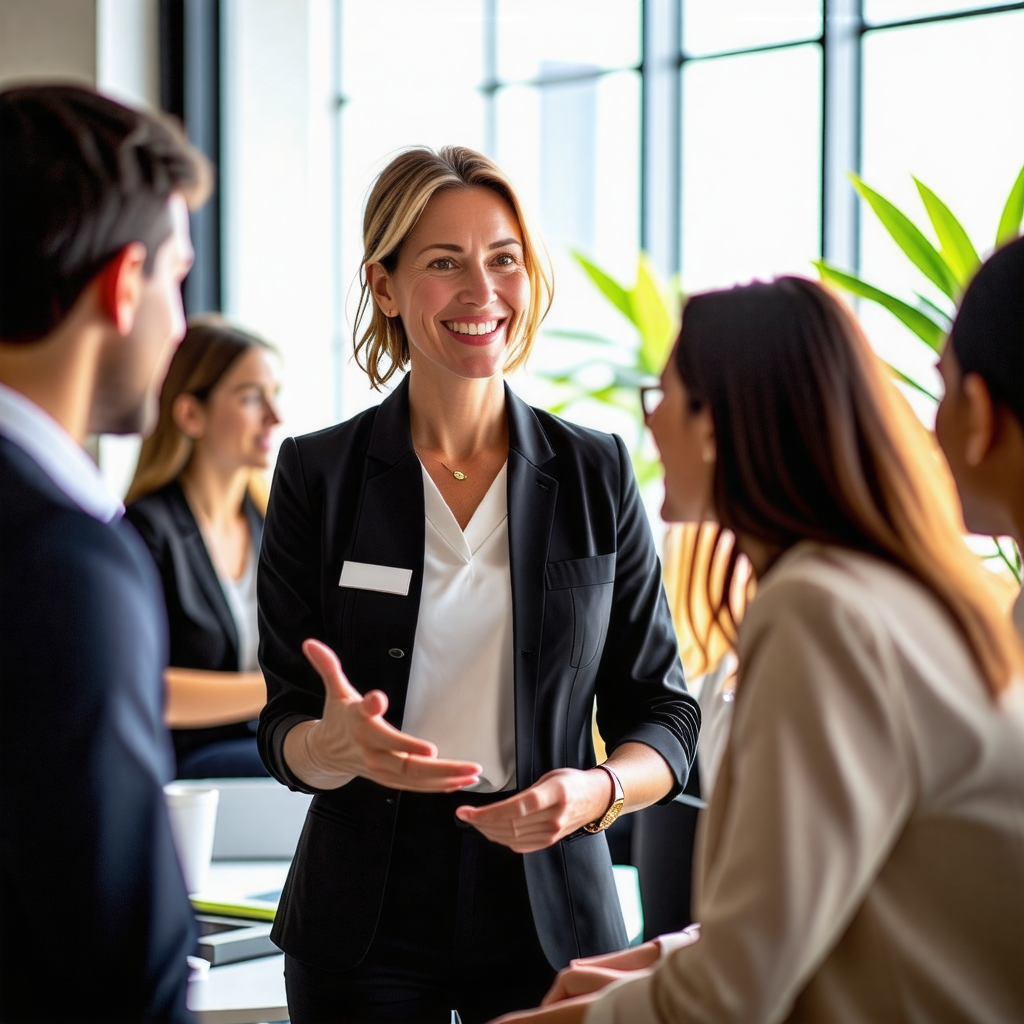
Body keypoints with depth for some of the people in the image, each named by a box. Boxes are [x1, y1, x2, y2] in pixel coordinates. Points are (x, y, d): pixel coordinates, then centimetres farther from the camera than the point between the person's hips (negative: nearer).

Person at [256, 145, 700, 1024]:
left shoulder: (597, 474, 0)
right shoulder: (317, 475, -2)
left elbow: (666, 716, 3)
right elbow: (285, 736, 0)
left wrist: (598, 791, -18)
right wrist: (340, 745, -23)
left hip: (552, 911, 1)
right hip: (365, 926, 0)